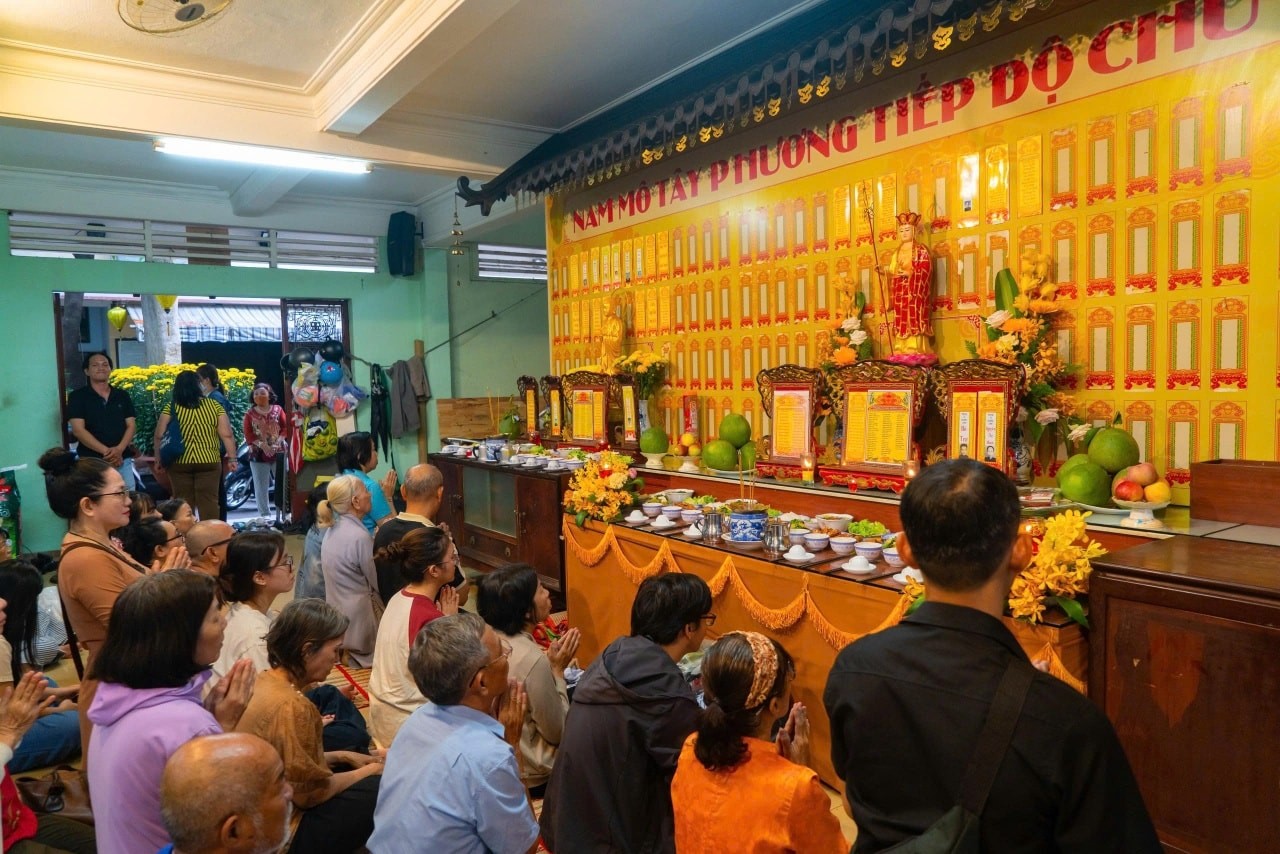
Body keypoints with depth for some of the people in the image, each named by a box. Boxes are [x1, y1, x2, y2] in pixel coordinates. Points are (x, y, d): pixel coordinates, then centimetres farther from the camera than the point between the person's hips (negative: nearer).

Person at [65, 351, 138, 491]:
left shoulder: (122, 396, 11)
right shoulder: (77, 397, 1)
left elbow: (131, 425, 6)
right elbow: (78, 430, -8)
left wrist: (119, 449, -12)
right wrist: (106, 451, -17)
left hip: (123, 460, 3)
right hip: (92, 462, -3)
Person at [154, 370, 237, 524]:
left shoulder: (170, 408, 0)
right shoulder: (214, 405, 0)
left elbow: (159, 436, -2)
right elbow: (226, 435, -3)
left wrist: (158, 460, 8)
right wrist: (232, 458, 3)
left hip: (179, 463, 0)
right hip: (208, 462, 0)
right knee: (209, 502, 2)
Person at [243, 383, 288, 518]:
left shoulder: (278, 409, 5)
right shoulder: (250, 414, 5)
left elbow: (286, 427, 0)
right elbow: (248, 434, -2)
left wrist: (278, 442, -14)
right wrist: (261, 444, -16)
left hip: (279, 452, 0)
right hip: (258, 454, 0)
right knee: (261, 486, 3)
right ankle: (264, 516, 9)